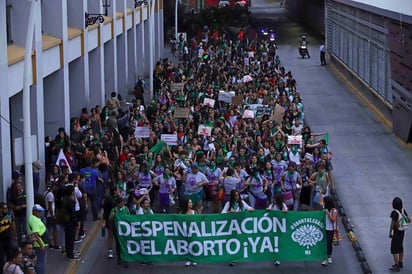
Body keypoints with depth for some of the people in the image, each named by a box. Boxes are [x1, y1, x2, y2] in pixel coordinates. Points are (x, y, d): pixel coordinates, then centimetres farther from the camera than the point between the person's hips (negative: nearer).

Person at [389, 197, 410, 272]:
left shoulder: (394, 213, -28)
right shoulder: (403, 210, -6)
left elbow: (392, 224, -22)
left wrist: (390, 233, -9)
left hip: (396, 232, -8)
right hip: (402, 231, 8)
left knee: (394, 249, 0)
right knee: (400, 247, 21)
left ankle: (397, 267, 2)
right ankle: (400, 263, 31)